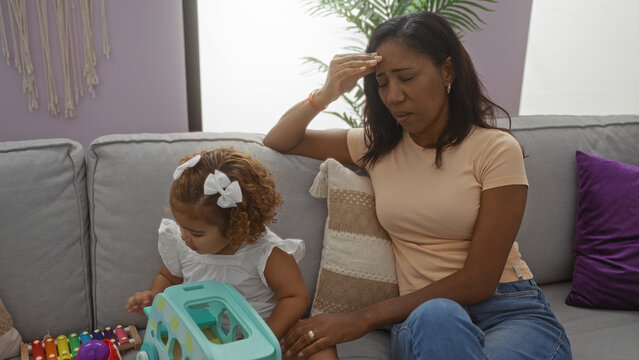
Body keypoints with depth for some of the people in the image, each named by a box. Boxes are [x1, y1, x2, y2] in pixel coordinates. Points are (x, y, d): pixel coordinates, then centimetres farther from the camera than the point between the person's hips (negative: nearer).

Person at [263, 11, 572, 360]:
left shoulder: (496, 148, -5)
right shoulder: (376, 147, 9)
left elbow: (478, 281, -11)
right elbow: (278, 141, 17)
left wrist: (364, 318, -16)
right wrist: (326, 94, -4)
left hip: (512, 311, -1)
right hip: (420, 317, 2)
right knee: (436, 316, -37)